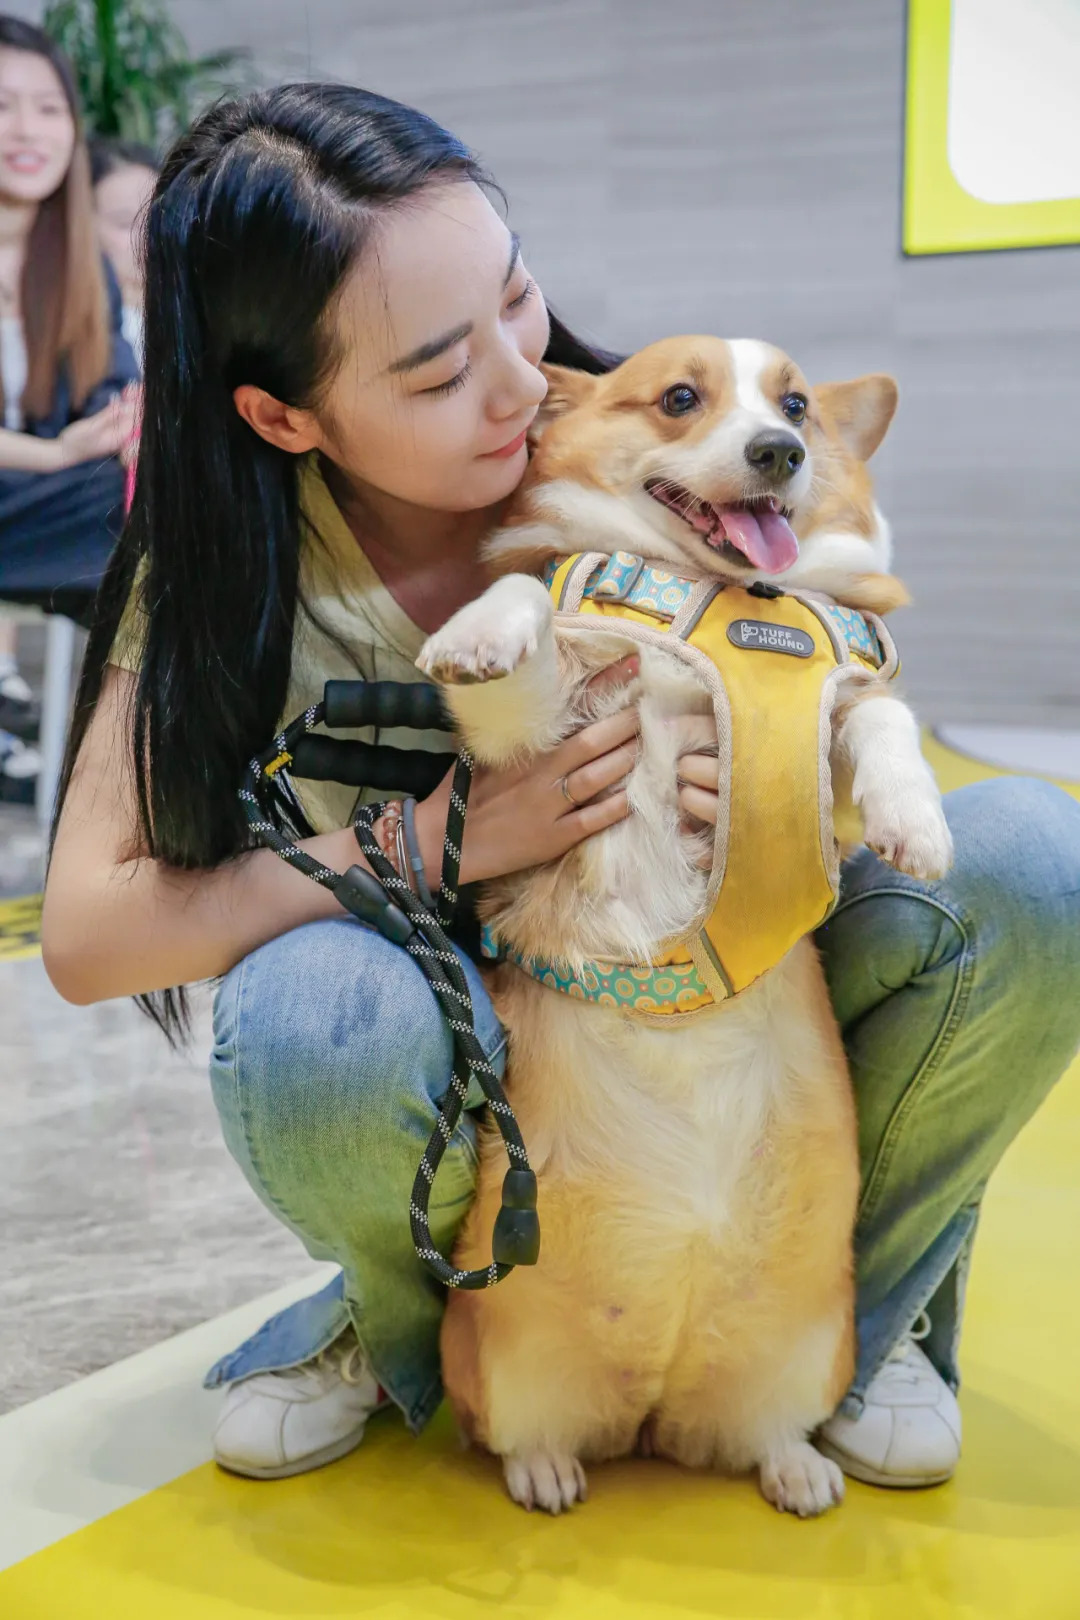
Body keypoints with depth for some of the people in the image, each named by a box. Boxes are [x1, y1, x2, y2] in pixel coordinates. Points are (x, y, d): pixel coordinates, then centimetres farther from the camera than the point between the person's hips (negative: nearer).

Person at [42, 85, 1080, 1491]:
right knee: (316, 1019, -38)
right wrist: (445, 839, -30)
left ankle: (853, 1299, 2)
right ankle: (415, 1320, 0)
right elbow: (85, 935, -20)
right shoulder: (224, 579, -15)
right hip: (467, 1081, -1)